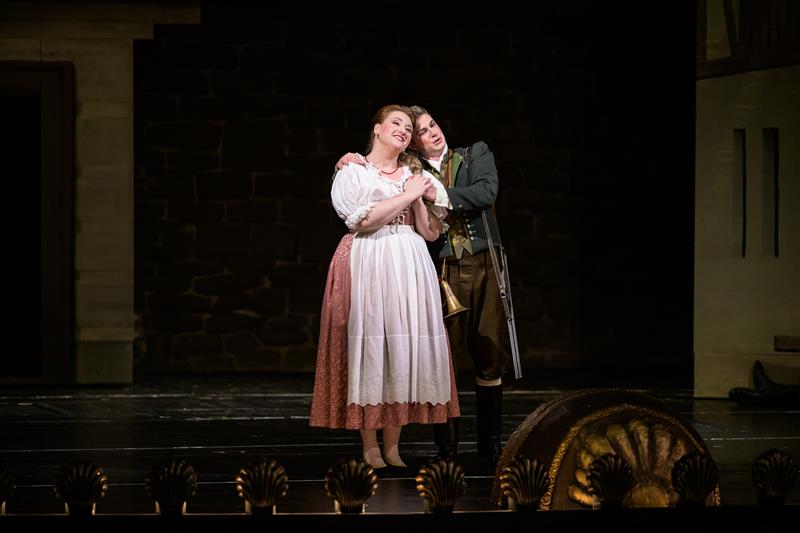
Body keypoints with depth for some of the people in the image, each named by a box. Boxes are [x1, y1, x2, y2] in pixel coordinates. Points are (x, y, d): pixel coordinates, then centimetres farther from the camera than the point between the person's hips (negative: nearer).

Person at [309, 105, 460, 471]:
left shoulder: (415, 175, 20)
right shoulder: (353, 172, 5)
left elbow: (431, 233, 15)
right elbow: (363, 219, -10)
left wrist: (420, 200, -2)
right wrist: (406, 196, -6)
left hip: (410, 266, 4)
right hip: (368, 264, -4)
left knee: (406, 348, -3)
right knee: (369, 347, -8)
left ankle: (392, 446, 1)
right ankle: (370, 447, -5)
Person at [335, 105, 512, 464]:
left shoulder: (476, 153, 11)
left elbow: (486, 192, -6)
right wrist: (348, 164, -8)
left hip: (483, 268, 1)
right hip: (441, 272, -1)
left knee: (490, 360, 2)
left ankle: (491, 447, 10)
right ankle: (446, 450, 2)